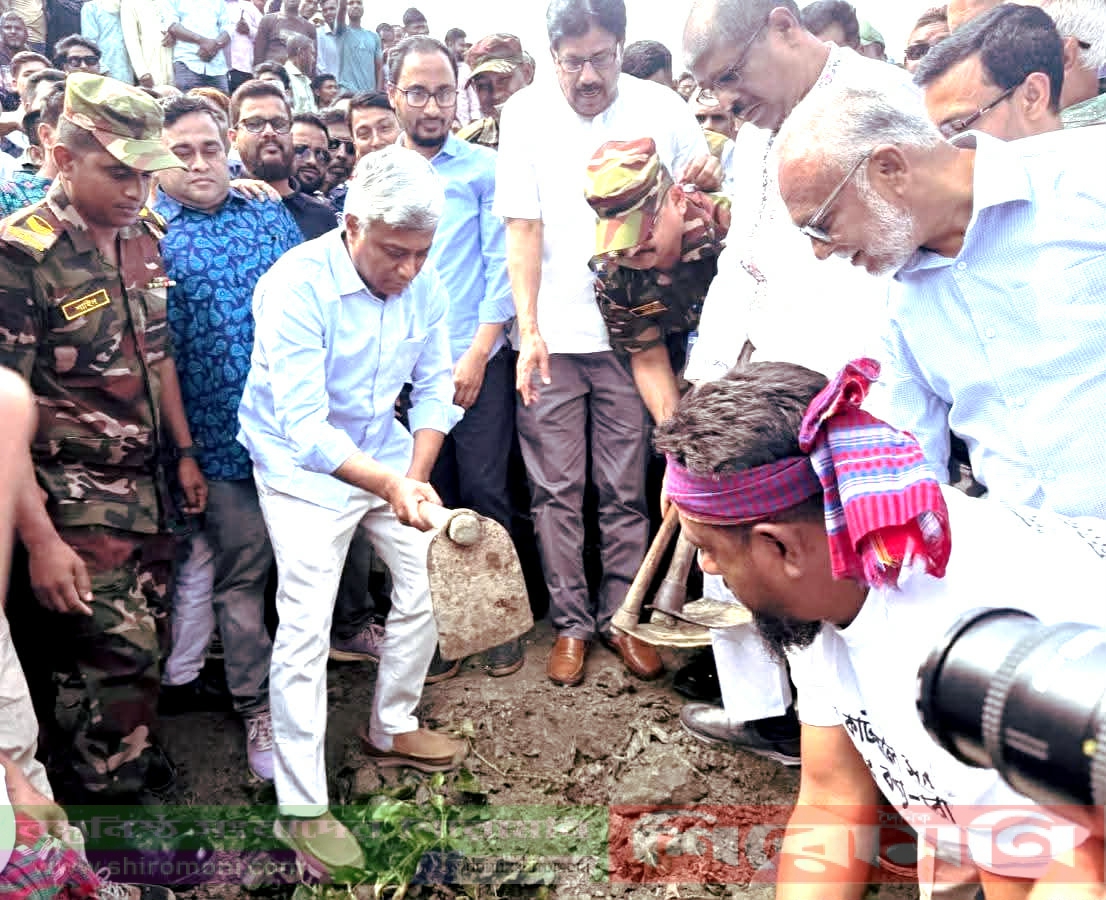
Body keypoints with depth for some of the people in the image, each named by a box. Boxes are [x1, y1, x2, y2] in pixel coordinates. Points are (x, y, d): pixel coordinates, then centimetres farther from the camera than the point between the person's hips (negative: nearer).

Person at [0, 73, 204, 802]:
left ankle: (126, 757, 37)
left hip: (145, 481, 6)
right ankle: (104, 784, 24)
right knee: (126, 656, -2)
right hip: (73, 493, -6)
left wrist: (186, 453, 13)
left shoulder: (147, 235, 2)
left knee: (146, 639, 14)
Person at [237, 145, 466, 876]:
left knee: (429, 580, 8)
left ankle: (392, 728, 31)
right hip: (304, 463, -6)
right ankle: (302, 808, 3)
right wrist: (390, 485, -46)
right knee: (306, 627, -9)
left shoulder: (423, 283, -11)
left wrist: (416, 478, -14)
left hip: (388, 454, 6)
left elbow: (435, 389, -2)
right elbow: (304, 427, -33)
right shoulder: (297, 286, -27)